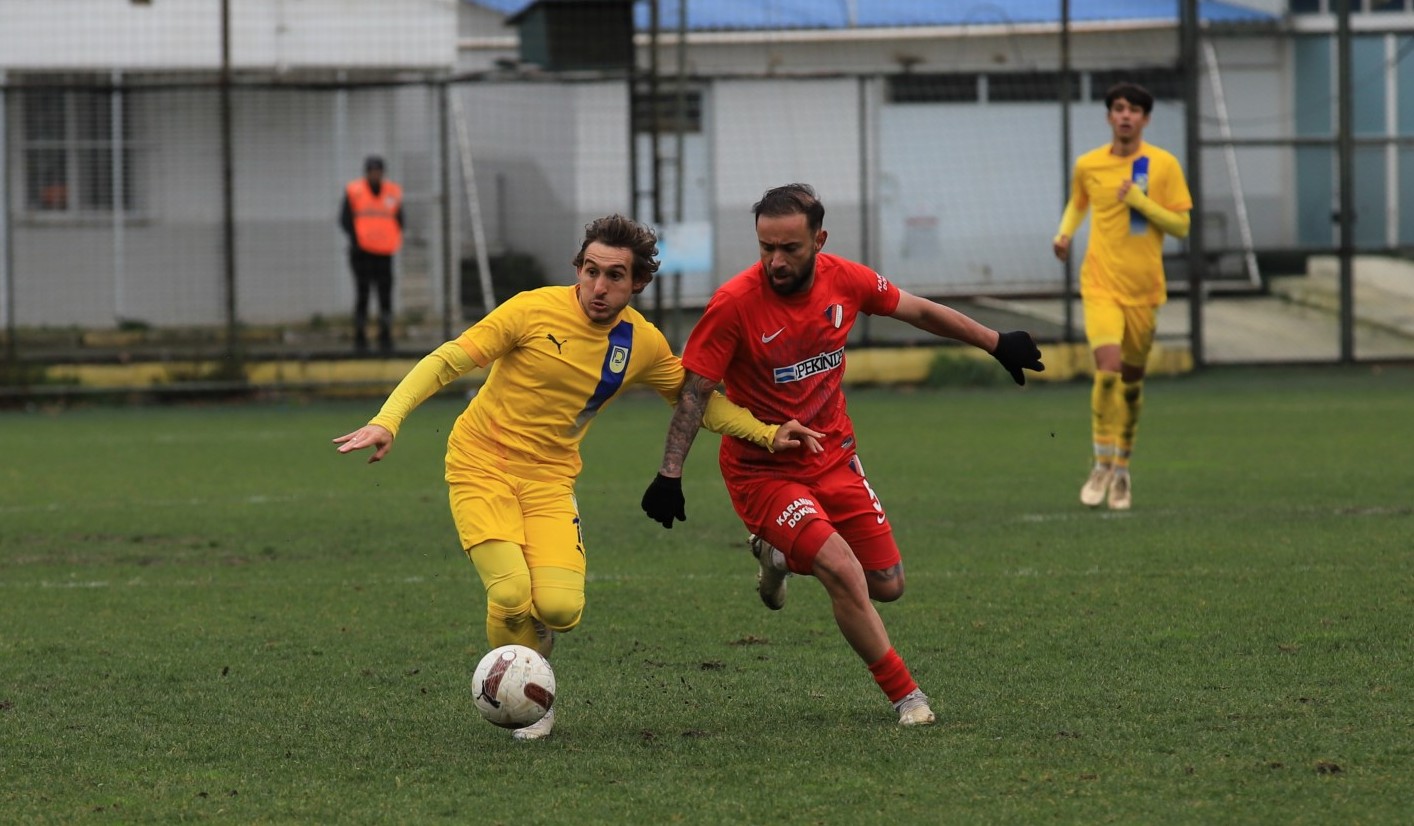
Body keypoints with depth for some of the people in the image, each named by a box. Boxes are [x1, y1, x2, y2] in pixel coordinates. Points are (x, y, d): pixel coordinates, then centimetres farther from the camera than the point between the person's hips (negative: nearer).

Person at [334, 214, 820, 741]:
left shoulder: (643, 344, -2)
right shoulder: (534, 311, -14)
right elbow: (446, 363, -12)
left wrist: (767, 435, 5)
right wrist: (387, 422, -24)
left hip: (549, 477, 3)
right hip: (481, 464, -3)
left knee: (559, 608, -20)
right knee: (511, 593, -23)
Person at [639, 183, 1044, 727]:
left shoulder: (845, 280, -8)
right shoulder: (734, 304, -22)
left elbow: (920, 311, 9)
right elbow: (694, 391, -16)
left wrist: (997, 344, 18)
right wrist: (671, 474, -24)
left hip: (833, 457, 5)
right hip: (762, 471, -5)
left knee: (886, 586, 8)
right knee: (845, 573, -23)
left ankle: (781, 553, 34)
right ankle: (905, 696, -7)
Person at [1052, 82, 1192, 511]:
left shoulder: (1163, 165, -4)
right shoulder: (1088, 165, 2)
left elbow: (1181, 226, -4)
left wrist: (1140, 201, -17)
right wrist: (1064, 233, 4)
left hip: (1144, 290, 1)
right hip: (1101, 286, -1)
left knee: (1132, 380, 10)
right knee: (1108, 369, -20)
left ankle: (1122, 469, 27)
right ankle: (1102, 464, -6)